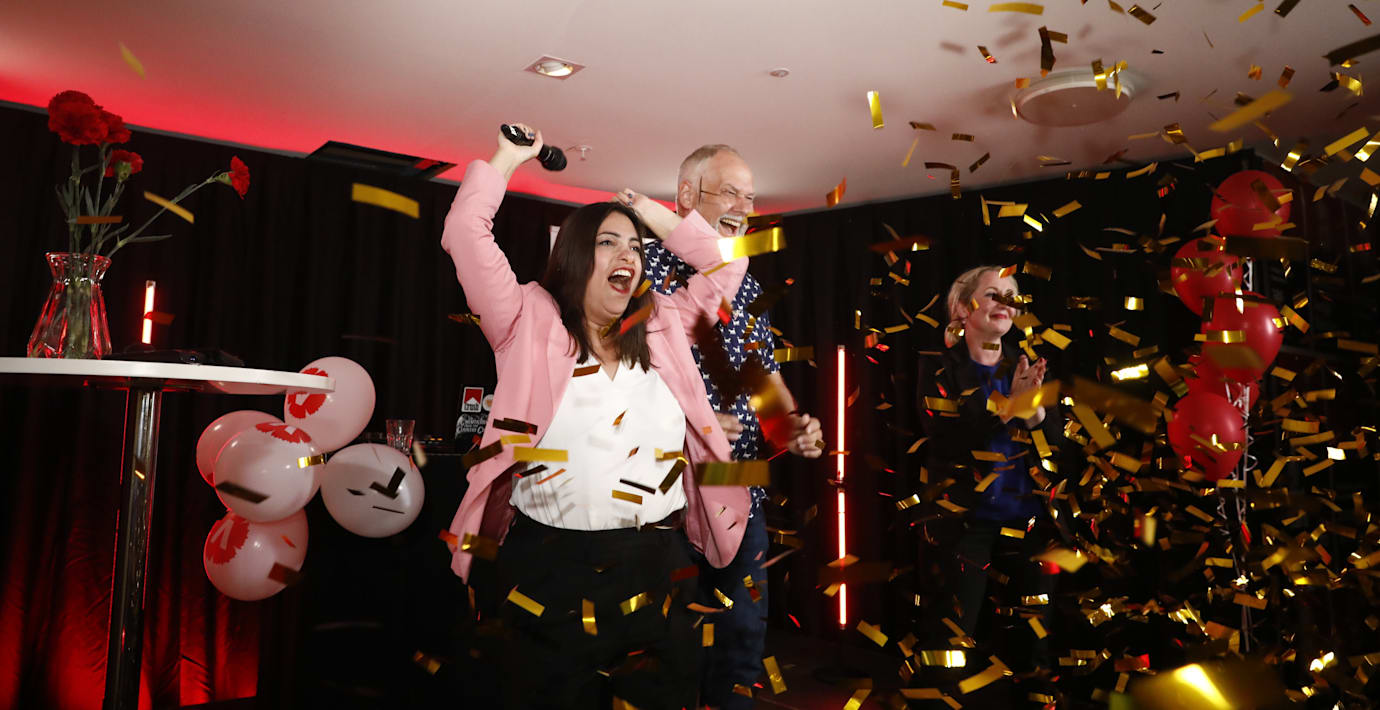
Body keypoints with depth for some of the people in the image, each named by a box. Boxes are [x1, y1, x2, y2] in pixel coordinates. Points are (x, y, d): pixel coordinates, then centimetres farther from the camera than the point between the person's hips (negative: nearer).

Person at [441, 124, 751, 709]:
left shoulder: (660, 329, 11)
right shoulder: (530, 326, 0)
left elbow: (726, 268, 19)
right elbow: (465, 235, -6)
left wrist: (659, 218, 17)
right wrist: (508, 159, 4)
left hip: (656, 570, 3)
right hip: (552, 569, -3)